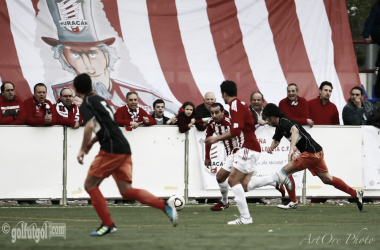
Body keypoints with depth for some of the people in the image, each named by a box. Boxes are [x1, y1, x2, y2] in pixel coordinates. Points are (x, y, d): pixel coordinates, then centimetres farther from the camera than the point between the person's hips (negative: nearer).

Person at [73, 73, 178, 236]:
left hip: (111, 150, -8)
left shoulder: (86, 105, -5)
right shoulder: (99, 99, 23)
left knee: (90, 185, 3)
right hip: (124, 149, 8)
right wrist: (91, 142, 33)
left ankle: (108, 224, -1)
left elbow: (90, 126, -22)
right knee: (126, 191, 4)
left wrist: (82, 149, -12)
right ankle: (165, 206, -8)